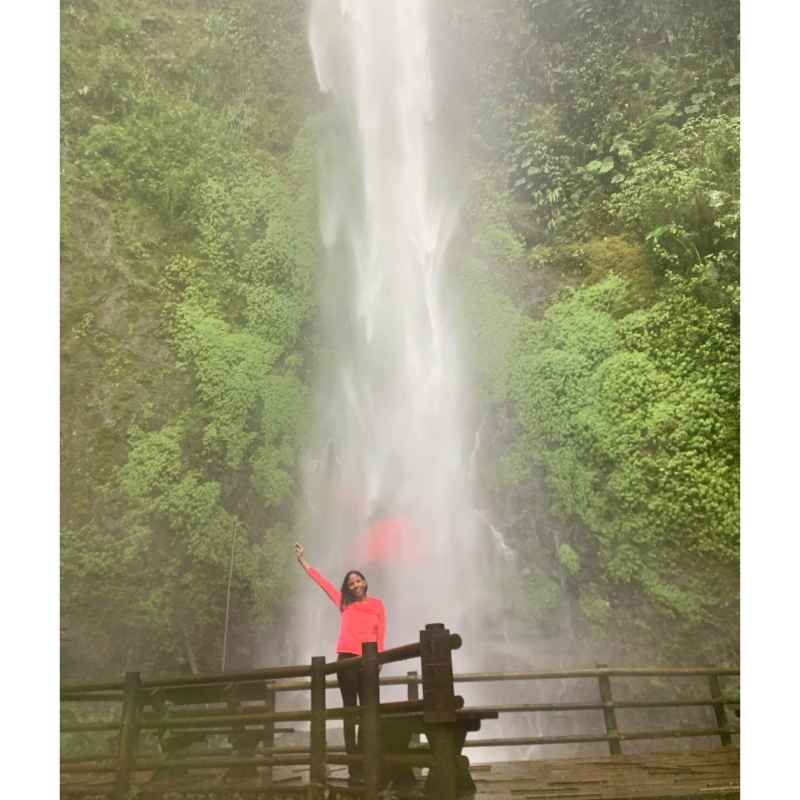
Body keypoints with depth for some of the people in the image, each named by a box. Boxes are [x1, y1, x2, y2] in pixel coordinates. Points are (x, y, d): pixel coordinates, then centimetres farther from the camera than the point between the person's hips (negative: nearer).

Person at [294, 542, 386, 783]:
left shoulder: (377, 605, 11)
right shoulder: (344, 602, 13)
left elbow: (381, 635, 7)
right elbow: (321, 580, 15)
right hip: (346, 659, 0)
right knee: (349, 710, 2)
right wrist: (301, 559, 16)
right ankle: (353, 763, 3)